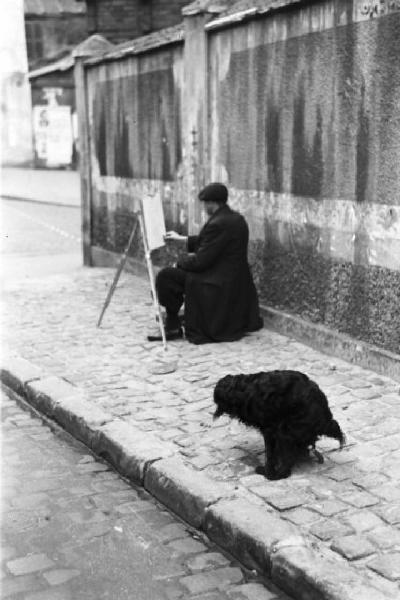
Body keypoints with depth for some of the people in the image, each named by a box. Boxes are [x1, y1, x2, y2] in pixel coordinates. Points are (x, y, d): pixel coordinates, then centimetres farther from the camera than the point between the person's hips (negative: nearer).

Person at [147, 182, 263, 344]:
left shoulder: (217, 224, -24)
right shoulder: (237, 218, 6)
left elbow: (200, 261, -21)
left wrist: (180, 261, -2)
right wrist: (181, 239, 23)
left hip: (220, 286, -10)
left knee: (165, 276, -8)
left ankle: (172, 326, 1)